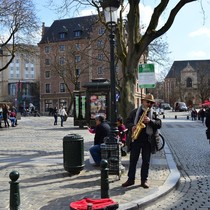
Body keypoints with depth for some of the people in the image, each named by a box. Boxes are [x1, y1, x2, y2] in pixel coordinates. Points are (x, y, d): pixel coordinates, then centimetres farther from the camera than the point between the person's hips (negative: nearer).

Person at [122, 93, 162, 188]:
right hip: (136, 139, 0)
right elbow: (127, 122, 8)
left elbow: (159, 124, -2)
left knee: (146, 161, 5)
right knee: (133, 160, 3)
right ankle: (131, 179, 12)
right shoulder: (135, 112, 8)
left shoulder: (154, 113, 7)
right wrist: (132, 126, -13)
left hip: (148, 140, 0)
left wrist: (150, 121, -18)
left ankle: (144, 180, 15)